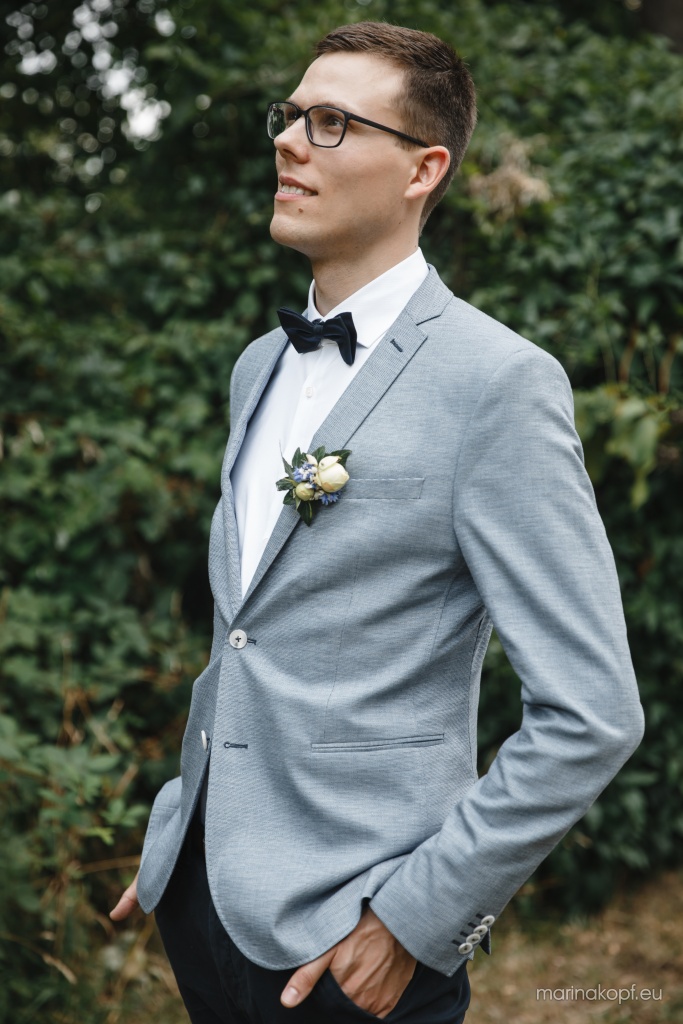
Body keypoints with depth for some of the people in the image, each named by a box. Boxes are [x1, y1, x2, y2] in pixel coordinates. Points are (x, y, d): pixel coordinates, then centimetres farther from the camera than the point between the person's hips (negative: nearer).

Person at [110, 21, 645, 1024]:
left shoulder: (500, 383, -16)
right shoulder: (259, 367, 9)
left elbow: (591, 717, -18)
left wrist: (417, 918, -17)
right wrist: (182, 828, 17)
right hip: (202, 895, 7)